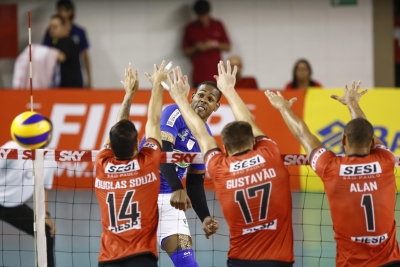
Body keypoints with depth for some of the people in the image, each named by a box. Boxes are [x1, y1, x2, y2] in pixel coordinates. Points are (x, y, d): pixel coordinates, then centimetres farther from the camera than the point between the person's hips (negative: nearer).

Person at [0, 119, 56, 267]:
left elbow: (43, 189, 10)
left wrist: (45, 215, 2)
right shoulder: (13, 148, -17)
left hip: (16, 206, 7)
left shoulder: (48, 161, 1)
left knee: (47, 234, 0)